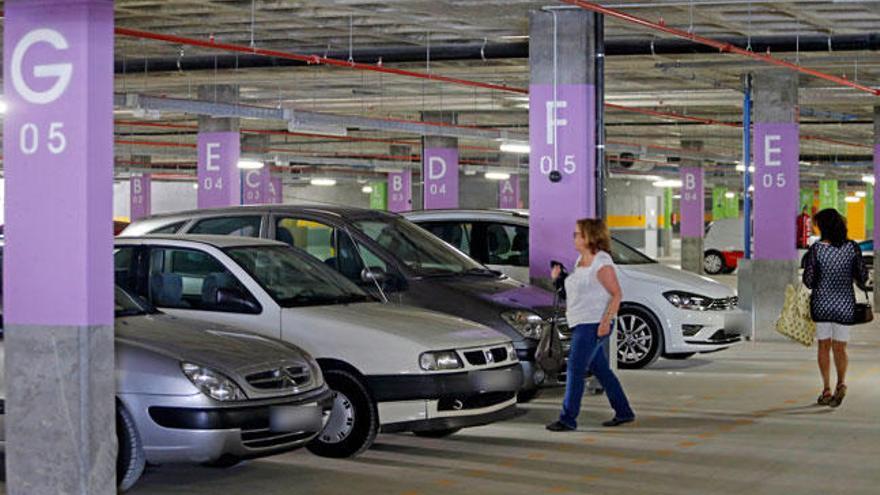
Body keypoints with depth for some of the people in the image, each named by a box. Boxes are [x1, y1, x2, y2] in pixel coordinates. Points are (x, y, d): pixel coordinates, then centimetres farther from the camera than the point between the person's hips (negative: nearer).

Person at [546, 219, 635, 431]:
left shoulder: (601, 263, -14)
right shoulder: (581, 260, 14)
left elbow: (616, 294, -16)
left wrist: (606, 321, -23)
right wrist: (560, 277, 9)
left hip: (593, 325, -10)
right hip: (581, 325, 10)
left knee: (575, 370, -10)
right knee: (600, 370, 14)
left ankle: (568, 419, -8)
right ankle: (624, 412, 22)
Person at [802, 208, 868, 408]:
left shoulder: (816, 249, -10)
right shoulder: (852, 247, -5)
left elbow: (808, 280, -7)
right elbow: (862, 276, 1)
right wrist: (859, 285, 24)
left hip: (822, 303, -1)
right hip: (845, 303, 1)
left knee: (824, 346, 11)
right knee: (840, 347, 9)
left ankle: (827, 389, 7)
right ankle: (841, 383, -14)